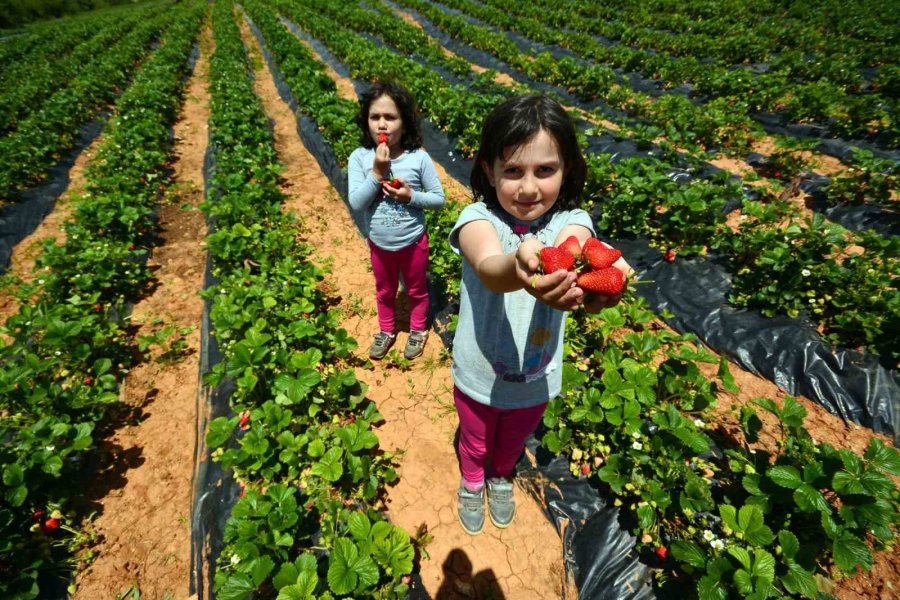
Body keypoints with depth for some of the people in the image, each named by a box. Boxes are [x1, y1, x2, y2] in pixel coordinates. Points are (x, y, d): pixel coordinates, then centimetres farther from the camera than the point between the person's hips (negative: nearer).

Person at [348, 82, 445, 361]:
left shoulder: (419, 157, -17)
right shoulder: (359, 158, -14)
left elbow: (439, 199, -10)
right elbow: (356, 204, -20)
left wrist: (411, 196, -26)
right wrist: (377, 173, -28)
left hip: (413, 242, -1)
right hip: (379, 244, 2)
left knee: (416, 290, 21)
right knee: (384, 291, 23)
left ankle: (418, 330, 46)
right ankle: (386, 331, 48)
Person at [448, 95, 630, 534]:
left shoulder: (570, 221, -18)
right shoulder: (478, 218, -23)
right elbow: (488, 267, -45)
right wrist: (517, 268, -69)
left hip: (537, 378, 2)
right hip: (479, 376, -1)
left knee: (513, 441, 31)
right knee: (475, 441, 28)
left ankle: (501, 477, 67)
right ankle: (472, 482, 63)